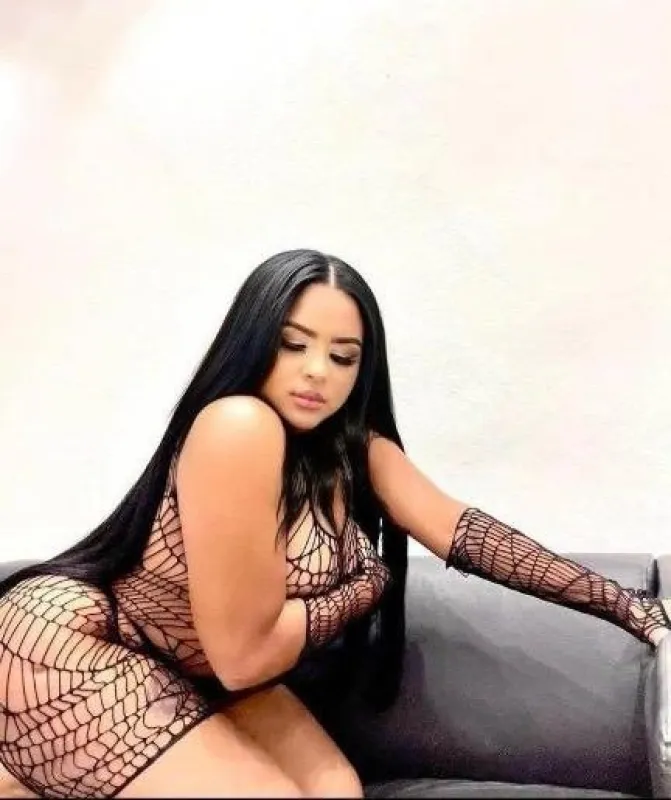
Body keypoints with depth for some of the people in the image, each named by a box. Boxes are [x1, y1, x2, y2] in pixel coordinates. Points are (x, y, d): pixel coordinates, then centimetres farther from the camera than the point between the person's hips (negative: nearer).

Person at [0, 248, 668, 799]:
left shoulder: (355, 448, -2)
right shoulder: (240, 427, -29)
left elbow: (465, 533, -5)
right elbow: (244, 653, -26)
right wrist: (367, 585, -12)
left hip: (187, 669, 8)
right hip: (71, 653, -8)